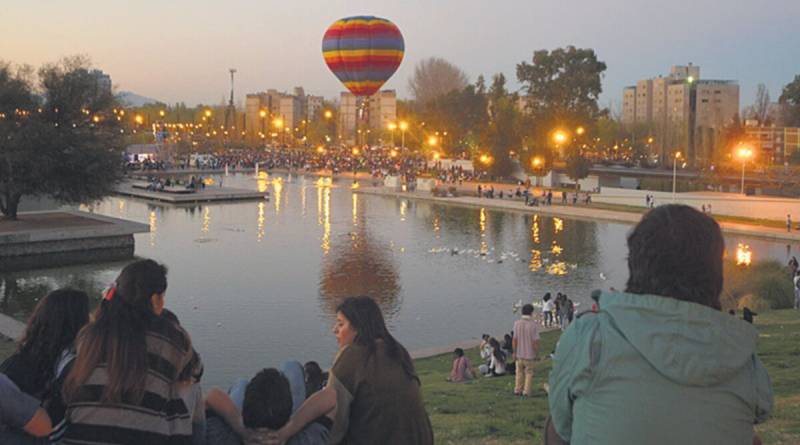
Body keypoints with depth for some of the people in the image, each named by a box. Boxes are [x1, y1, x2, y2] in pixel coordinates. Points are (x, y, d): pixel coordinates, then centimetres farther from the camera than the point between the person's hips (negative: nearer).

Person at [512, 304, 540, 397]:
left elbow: (514, 340, -7)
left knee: (519, 372, 17)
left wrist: (514, 352, 4)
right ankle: (526, 391, 11)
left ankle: (518, 390, 22)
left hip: (519, 353, 2)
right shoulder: (533, 325, -16)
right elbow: (535, 341, -14)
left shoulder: (517, 323, -9)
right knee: (529, 373, 11)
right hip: (529, 354, -2)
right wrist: (536, 353, 1)